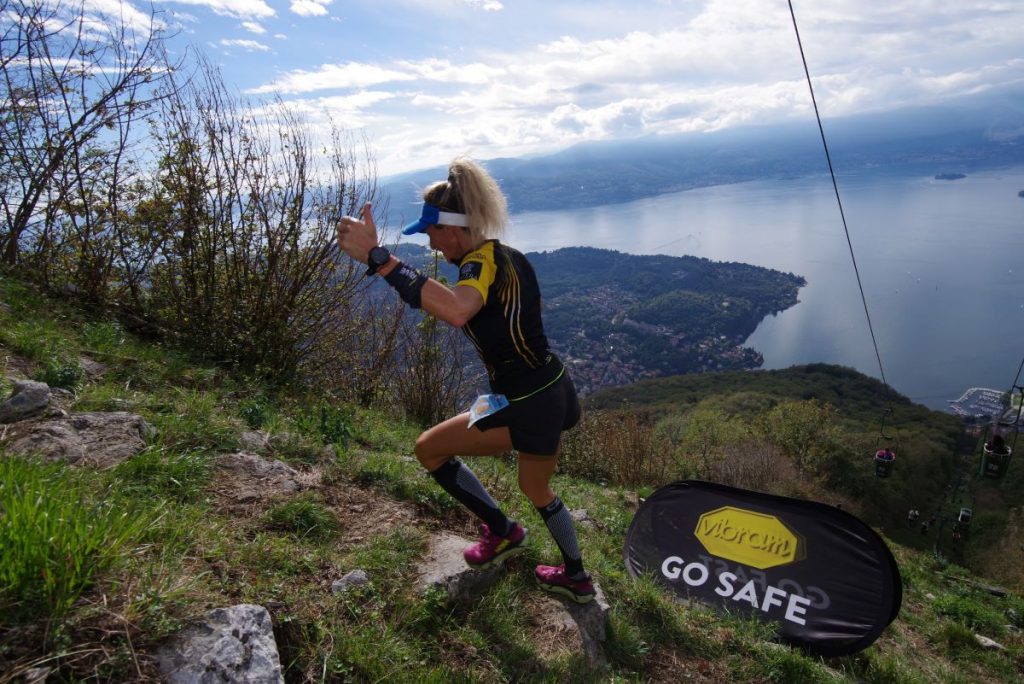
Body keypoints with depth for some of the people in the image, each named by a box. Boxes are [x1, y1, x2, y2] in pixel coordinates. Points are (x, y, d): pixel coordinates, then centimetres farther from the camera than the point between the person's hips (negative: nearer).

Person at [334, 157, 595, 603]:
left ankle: (502, 531, 21)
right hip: (556, 394, 10)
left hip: (527, 407, -9)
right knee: (537, 489, 30)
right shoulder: (505, 256, 8)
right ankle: (576, 579, 47)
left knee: (429, 449, 8)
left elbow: (457, 311, -45)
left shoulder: (483, 261, -20)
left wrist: (378, 258, -46)